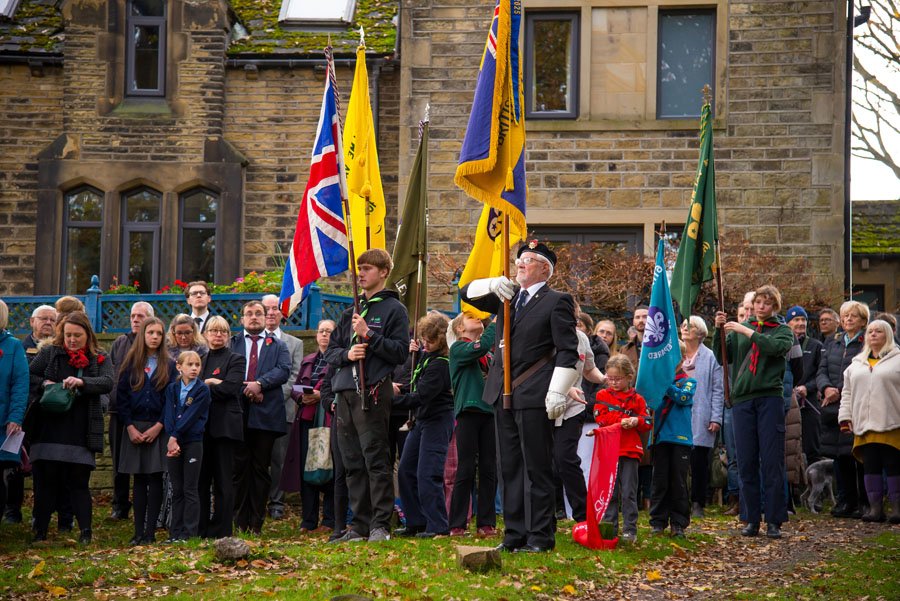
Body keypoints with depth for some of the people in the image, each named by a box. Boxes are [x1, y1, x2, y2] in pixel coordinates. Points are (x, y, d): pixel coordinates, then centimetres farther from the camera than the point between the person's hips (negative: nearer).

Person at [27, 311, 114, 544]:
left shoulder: (100, 359, 6)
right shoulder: (49, 353, 8)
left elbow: (108, 383, -10)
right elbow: (28, 376, 7)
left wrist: (82, 382, -27)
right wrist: (44, 383, -14)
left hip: (81, 432, -1)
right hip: (49, 427, 1)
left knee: (78, 481, -2)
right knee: (45, 480, 2)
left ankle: (86, 531, -1)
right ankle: (40, 532, 7)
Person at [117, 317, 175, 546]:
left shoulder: (169, 365, 4)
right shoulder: (131, 363, 6)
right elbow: (121, 396, 4)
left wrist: (158, 426, -10)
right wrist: (130, 427, -6)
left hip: (158, 428, -1)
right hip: (135, 428, 1)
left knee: (155, 478, -3)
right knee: (139, 479, 4)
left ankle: (150, 532, -1)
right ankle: (138, 532, 6)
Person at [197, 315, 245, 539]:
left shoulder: (236, 359, 2)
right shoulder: (200, 358, 17)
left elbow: (229, 388, -13)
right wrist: (210, 383, -9)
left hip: (224, 426, -5)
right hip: (201, 424, 5)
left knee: (223, 482, -2)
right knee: (200, 479, 5)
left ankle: (221, 531, 1)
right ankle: (200, 530, 11)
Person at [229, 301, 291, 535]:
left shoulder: (278, 346, 16)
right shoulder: (232, 343, 15)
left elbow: (284, 370, -1)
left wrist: (260, 384, -15)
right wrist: (245, 389, -11)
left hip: (266, 412, 0)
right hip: (238, 411, 0)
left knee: (261, 468, 2)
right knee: (239, 467, -2)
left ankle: (257, 522, 5)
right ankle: (240, 522, 2)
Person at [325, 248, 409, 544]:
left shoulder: (393, 309, 2)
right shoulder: (351, 311, 21)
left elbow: (400, 352, -7)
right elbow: (330, 351, 19)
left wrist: (368, 335, -14)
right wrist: (346, 354, -2)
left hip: (373, 393, -7)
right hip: (345, 394, 7)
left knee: (376, 460, -9)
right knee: (353, 464, 8)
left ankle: (381, 525, -7)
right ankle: (360, 525, 12)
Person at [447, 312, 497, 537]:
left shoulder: (488, 354, 19)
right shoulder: (458, 348, 0)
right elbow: (480, 346, -19)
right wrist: (497, 323, -11)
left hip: (489, 413, 5)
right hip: (468, 413, -5)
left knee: (488, 469, 4)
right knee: (466, 469, -5)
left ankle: (486, 522, 9)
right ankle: (457, 525, 1)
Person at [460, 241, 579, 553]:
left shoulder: (557, 302, -2)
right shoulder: (507, 296, 18)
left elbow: (568, 351, -7)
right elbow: (467, 293, 15)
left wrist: (557, 391, -15)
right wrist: (493, 285, -6)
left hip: (535, 397, -7)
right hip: (504, 395, 7)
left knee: (537, 468, -4)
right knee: (510, 467, 9)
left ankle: (541, 536, 1)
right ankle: (515, 533, 15)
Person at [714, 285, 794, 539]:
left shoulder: (783, 330, 9)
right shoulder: (740, 329, 16)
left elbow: (776, 347, -13)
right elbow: (722, 356, 7)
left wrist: (747, 331, -16)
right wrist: (719, 330, -6)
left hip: (770, 398, -3)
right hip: (742, 399, 3)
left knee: (772, 462, -4)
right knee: (746, 463, 3)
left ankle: (774, 521, -2)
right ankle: (751, 520, 9)